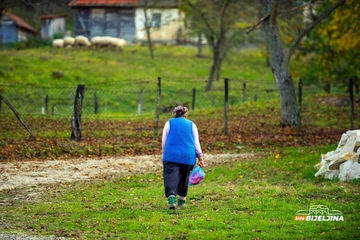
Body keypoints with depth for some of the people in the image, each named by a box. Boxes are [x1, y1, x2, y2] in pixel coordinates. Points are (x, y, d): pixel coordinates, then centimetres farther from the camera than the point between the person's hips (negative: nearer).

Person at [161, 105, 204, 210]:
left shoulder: (169, 123, 11)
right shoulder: (191, 125, 15)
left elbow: (163, 142, 12)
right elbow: (196, 143, 10)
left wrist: (164, 154, 24)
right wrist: (200, 157, 9)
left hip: (172, 155, -2)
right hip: (188, 157, 2)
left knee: (171, 177, -11)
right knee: (184, 177, 18)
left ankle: (171, 197, -33)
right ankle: (181, 200, 26)